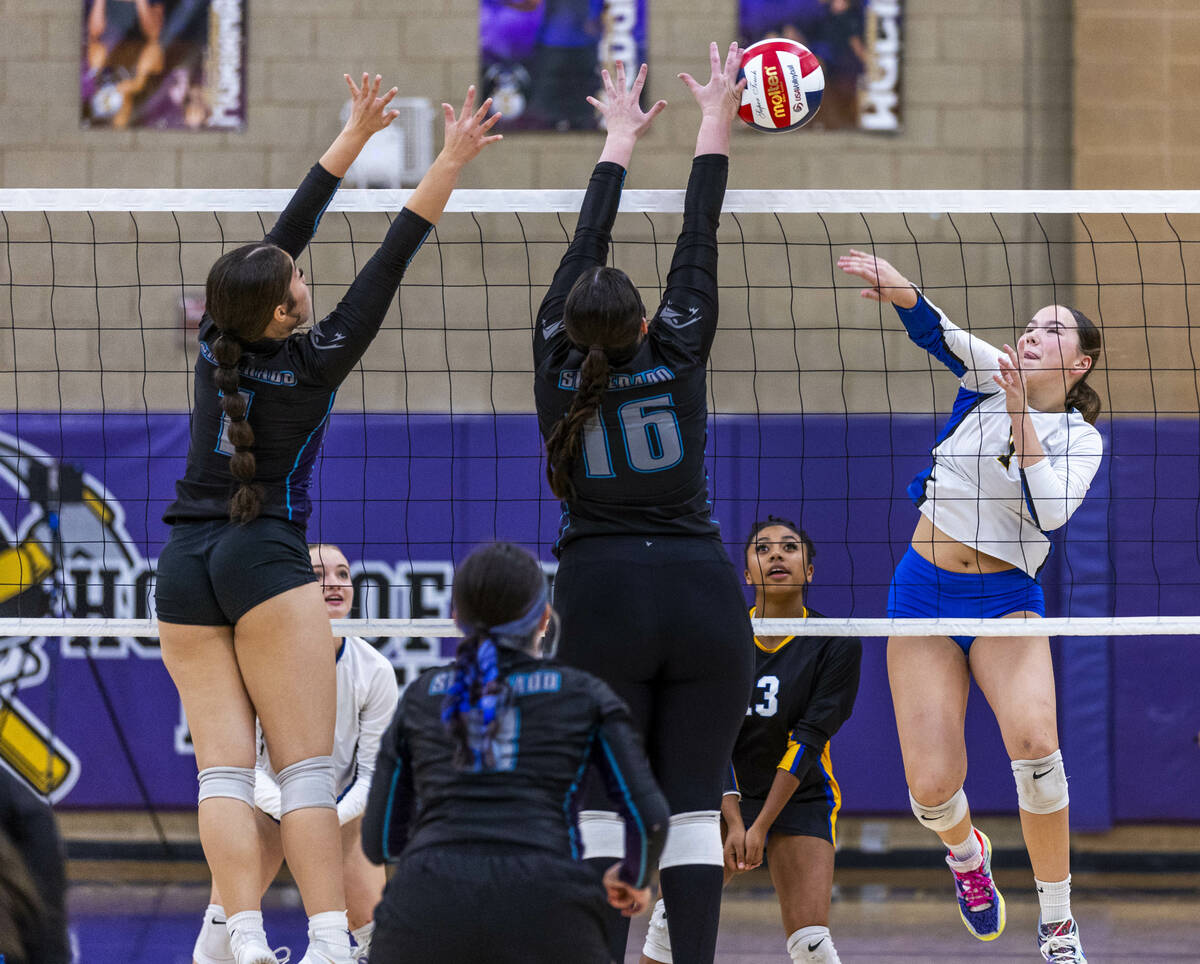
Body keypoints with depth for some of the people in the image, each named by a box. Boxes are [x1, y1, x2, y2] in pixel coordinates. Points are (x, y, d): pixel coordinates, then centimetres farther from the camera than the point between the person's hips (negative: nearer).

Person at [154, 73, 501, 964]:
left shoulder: (220, 343, 1)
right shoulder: (315, 362, -9)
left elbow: (288, 229, 9)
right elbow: (389, 266, -8)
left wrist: (354, 138, 15)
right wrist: (449, 165, -7)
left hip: (186, 566, 4)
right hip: (266, 558, -4)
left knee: (223, 764, -3)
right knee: (306, 765, -6)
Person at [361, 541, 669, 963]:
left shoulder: (422, 696, 24)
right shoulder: (585, 695, 19)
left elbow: (382, 839, 28)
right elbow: (648, 817, 11)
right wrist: (636, 876, 35)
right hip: (541, 926, -1)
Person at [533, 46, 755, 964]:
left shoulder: (559, 365, 0)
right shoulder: (677, 356, -2)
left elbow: (585, 247, 12)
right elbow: (698, 244, 10)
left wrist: (622, 139, 24)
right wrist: (715, 127, 21)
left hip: (600, 596, 0)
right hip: (701, 594, 0)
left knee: (602, 810, 1)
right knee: (692, 810, 1)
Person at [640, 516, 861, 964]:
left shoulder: (836, 645, -11)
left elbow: (807, 741, -16)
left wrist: (761, 826, -22)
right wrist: (734, 822, -23)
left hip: (799, 798, -1)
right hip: (724, 794, 2)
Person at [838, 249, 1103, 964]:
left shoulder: (1081, 436, 1)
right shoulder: (989, 373, 5)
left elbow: (1049, 509, -17)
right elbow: (939, 332, -13)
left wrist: (1021, 414, -20)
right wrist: (900, 290, -33)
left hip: (1007, 597, -1)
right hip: (924, 587, 1)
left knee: (1033, 739, -29)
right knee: (934, 786, -11)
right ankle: (966, 852, 30)